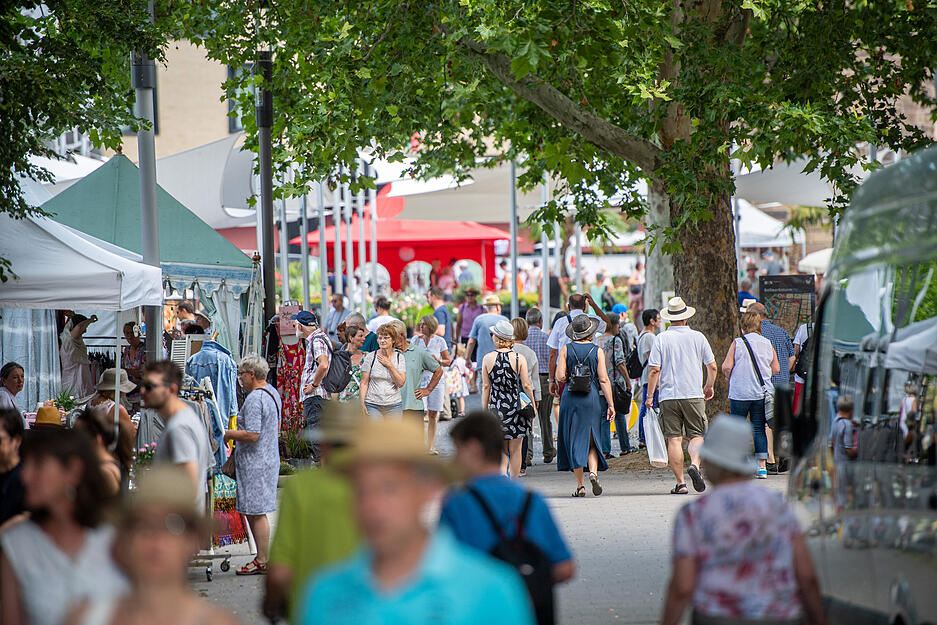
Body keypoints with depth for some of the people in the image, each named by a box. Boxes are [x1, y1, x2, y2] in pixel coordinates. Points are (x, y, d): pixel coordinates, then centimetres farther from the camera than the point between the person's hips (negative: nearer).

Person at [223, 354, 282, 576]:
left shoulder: (254, 399, -19)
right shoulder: (273, 393, 13)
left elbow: (252, 435, -24)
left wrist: (227, 434, -12)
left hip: (255, 463, -10)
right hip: (269, 457, 10)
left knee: (256, 512, -5)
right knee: (254, 512, 13)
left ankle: (262, 561, -3)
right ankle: (262, 557, 15)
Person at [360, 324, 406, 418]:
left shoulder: (400, 358, 3)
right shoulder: (371, 357, 1)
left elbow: (400, 383, -5)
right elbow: (364, 382, 1)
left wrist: (389, 365, -9)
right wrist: (362, 403, -8)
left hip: (394, 405, 1)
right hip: (373, 405, -1)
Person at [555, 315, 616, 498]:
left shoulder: (566, 349, -1)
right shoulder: (598, 352, -1)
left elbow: (560, 377, -7)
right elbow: (604, 380, -4)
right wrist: (611, 405, -2)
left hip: (570, 398, 0)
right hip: (591, 398, 0)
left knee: (574, 441, 6)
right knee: (591, 440, 11)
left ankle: (580, 484, 3)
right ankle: (593, 471, -15)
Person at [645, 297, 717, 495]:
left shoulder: (661, 339, -1)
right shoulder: (698, 337, 2)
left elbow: (654, 370, -6)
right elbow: (712, 366, 6)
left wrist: (650, 395, 3)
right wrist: (709, 386, 24)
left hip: (669, 396, -1)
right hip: (694, 395, 1)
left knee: (674, 439, 2)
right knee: (697, 435, 8)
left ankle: (680, 483, -1)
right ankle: (695, 464, -21)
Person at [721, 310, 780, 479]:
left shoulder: (738, 343, -7)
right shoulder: (767, 344, 4)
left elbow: (726, 367, -11)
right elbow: (776, 369, 9)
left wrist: (729, 377, 10)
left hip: (740, 393, -3)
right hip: (762, 392, 3)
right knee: (759, 429, 6)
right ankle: (762, 467, 1)